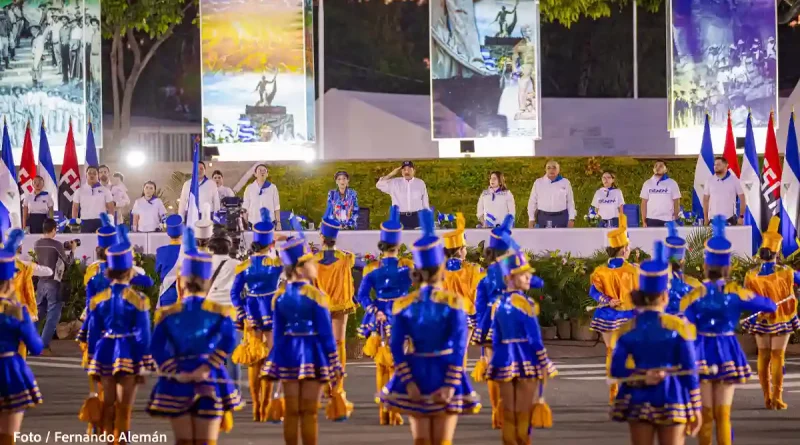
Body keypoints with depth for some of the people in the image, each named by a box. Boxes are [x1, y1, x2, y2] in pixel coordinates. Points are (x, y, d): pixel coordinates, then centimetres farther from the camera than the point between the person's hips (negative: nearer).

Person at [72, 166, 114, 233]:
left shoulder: (105, 190, 4)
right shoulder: (80, 191, 6)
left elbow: (111, 208, 5)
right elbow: (75, 208, 9)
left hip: (101, 222, 0)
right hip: (85, 222, 1)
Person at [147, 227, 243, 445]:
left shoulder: (167, 314, 2)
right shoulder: (220, 312, 1)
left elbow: (157, 348, -11)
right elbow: (228, 342, -16)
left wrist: (176, 373, -12)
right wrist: (207, 368, -16)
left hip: (178, 384, 1)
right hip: (210, 384, 0)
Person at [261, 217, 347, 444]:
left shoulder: (280, 296, 1)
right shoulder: (316, 296, -13)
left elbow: (277, 333, 4)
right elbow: (325, 333, -10)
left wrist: (274, 365, 11)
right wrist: (334, 364, -3)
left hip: (288, 353, 4)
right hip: (312, 354, -4)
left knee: (291, 412, 9)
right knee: (309, 412, 0)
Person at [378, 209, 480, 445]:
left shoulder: (403, 305, -3)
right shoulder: (453, 302, -10)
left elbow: (397, 348, -8)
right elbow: (459, 347, -15)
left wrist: (408, 382, -7)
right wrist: (451, 384, -14)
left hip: (416, 375, 2)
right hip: (444, 376, -2)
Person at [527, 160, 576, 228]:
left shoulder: (565, 182, 3)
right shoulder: (538, 183, 3)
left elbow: (570, 202, 7)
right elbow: (532, 202, 7)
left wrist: (571, 219, 1)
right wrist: (531, 220, 2)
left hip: (561, 218, 0)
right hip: (543, 217, 0)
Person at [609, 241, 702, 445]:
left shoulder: (627, 329, -1)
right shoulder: (677, 326, -9)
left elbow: (616, 370, -5)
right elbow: (689, 371, -6)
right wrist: (695, 409, 0)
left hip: (639, 400, 2)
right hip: (672, 400, -2)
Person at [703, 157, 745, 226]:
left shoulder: (734, 180, 0)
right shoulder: (710, 181, 5)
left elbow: (742, 199, 3)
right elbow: (705, 200, 9)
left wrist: (741, 217, -3)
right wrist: (705, 218, 4)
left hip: (730, 219, -1)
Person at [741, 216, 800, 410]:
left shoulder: (751, 276, -15)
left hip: (761, 321, 1)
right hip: (782, 320, -1)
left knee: (763, 356, 13)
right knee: (778, 356, 4)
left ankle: (767, 397, 14)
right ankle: (777, 397, 1)